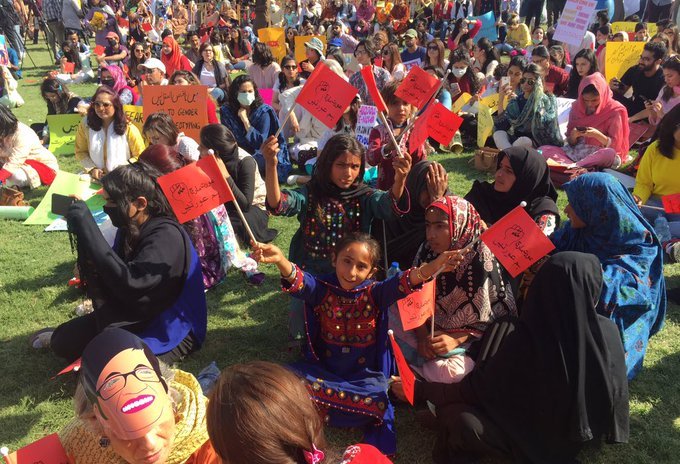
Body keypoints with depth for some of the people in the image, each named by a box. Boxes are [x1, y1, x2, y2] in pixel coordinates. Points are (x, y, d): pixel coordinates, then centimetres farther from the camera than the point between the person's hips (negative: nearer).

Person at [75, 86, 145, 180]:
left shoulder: (128, 129, -8)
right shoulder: (85, 125, 0)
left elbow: (140, 157, -1)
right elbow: (81, 152, 11)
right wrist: (92, 169, -5)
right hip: (95, 178, 2)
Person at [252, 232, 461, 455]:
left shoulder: (374, 293, -10)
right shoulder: (322, 289, -9)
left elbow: (403, 283, -28)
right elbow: (300, 282, -30)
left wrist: (432, 267, -49)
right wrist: (281, 260, -54)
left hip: (364, 374, -1)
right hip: (323, 368, 1)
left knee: (377, 403, -29)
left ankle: (318, 411, -4)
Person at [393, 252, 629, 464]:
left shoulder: (513, 335, -30)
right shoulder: (608, 332, -21)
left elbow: (474, 389, -19)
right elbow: (615, 392, -3)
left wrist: (420, 390, -6)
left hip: (530, 439, -4)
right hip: (584, 433, 4)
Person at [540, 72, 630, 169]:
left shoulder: (614, 111, -3)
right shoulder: (577, 107, 6)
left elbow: (615, 145, -5)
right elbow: (571, 143, 10)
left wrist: (597, 135, -22)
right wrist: (573, 136, -14)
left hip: (601, 154, -3)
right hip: (576, 152, 3)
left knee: (609, 154, -40)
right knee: (544, 149, -20)